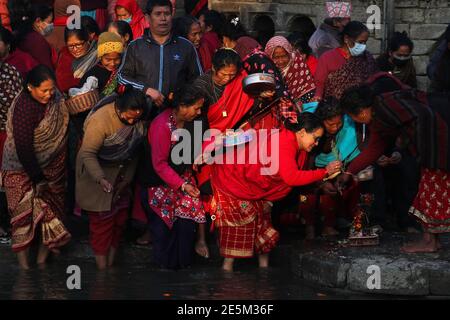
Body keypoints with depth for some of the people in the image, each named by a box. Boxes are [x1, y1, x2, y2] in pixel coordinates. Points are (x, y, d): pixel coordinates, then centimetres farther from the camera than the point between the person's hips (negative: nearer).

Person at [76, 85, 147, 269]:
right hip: (99, 173, -6)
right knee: (102, 220, -2)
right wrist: (100, 179, -44)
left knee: (120, 219, 13)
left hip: (122, 176, 6)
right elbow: (88, 154, -33)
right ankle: (101, 266, 7)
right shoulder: (100, 120, -31)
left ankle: (111, 263, 27)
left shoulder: (137, 118, -12)